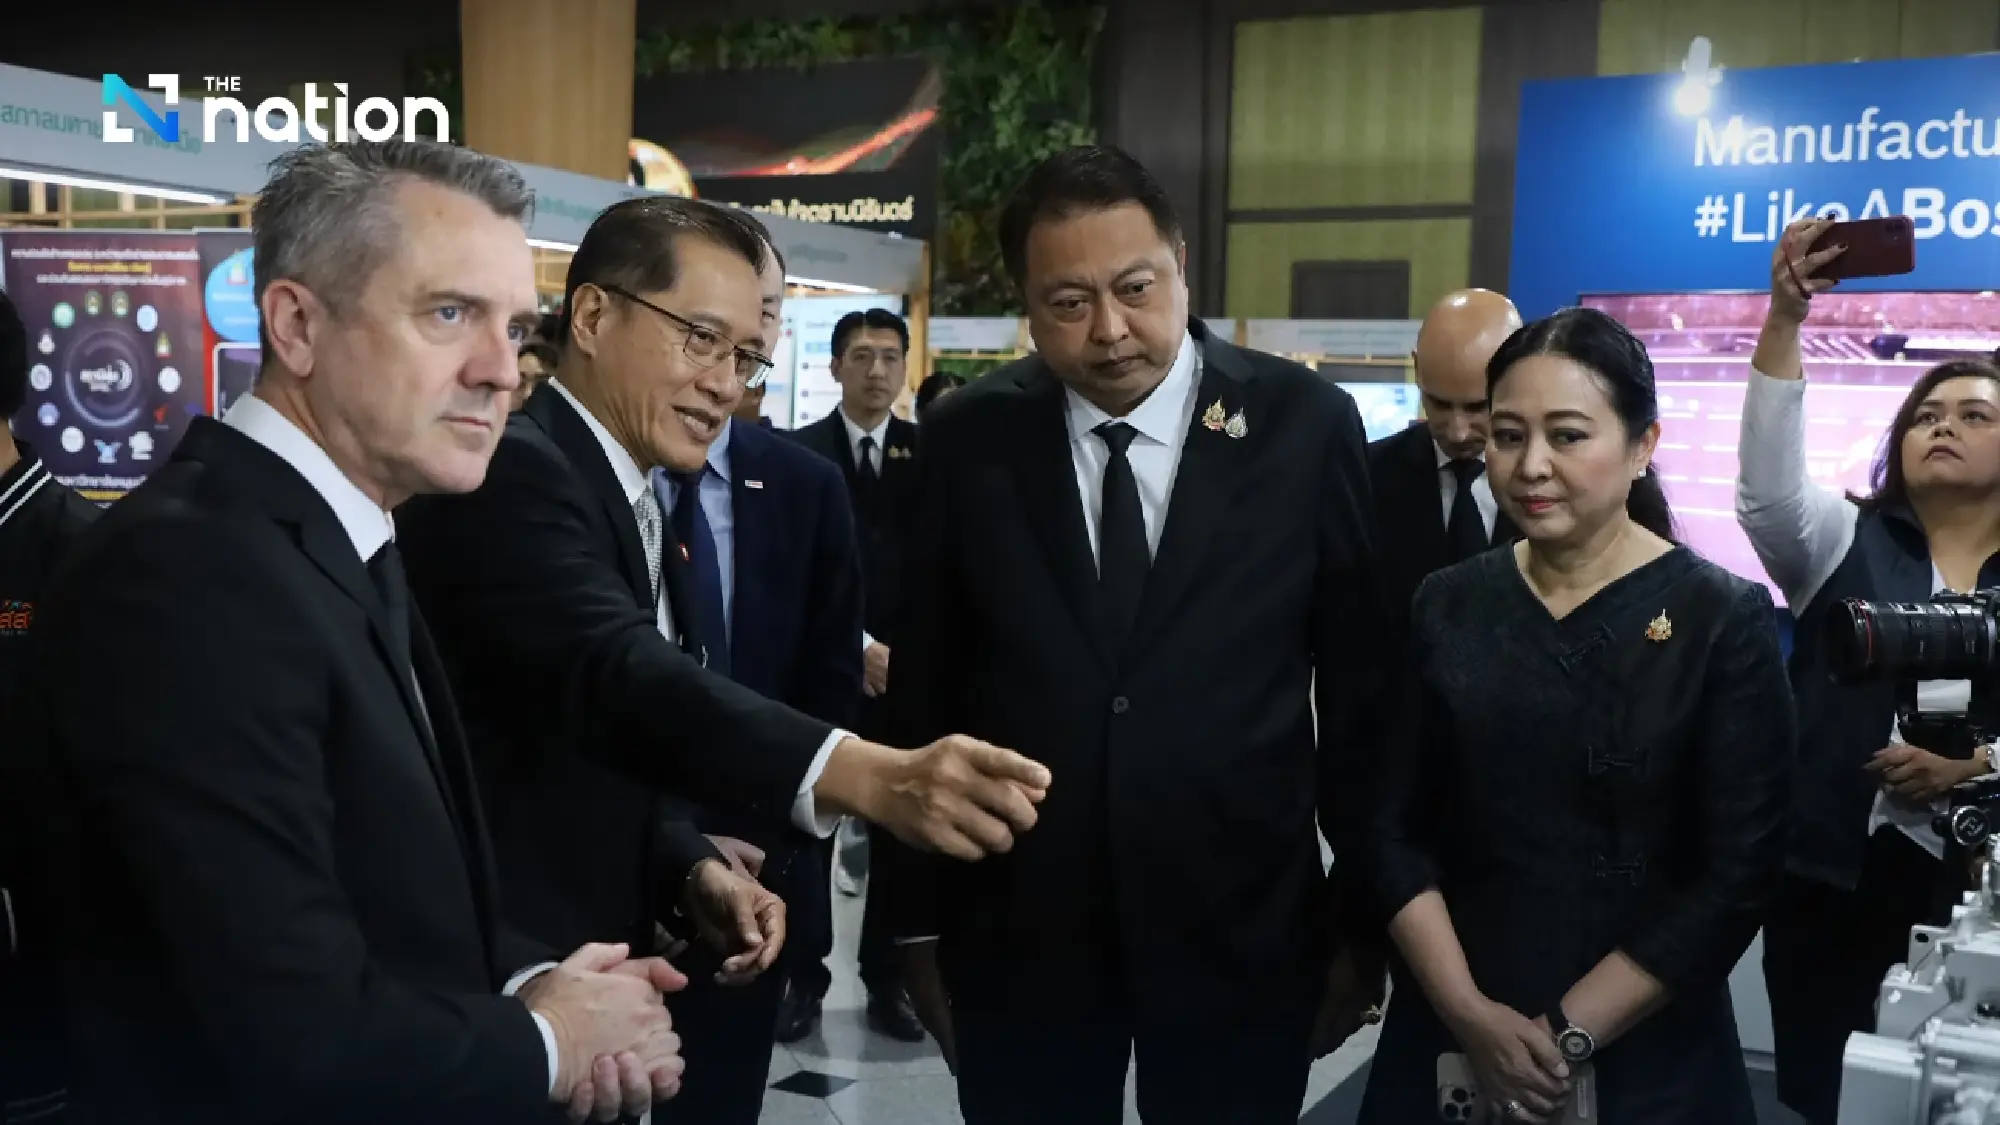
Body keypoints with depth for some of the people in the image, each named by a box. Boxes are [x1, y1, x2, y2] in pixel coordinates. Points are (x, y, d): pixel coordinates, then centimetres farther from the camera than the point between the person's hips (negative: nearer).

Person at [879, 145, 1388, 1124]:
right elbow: (924, 690, 2)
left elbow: (1361, 685, 0)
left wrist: (1364, 918, 4)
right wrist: (920, 919, 5)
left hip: (1243, 929, 0)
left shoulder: (1304, 424, -6)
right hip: (1015, 933, 1)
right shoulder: (969, 440, -3)